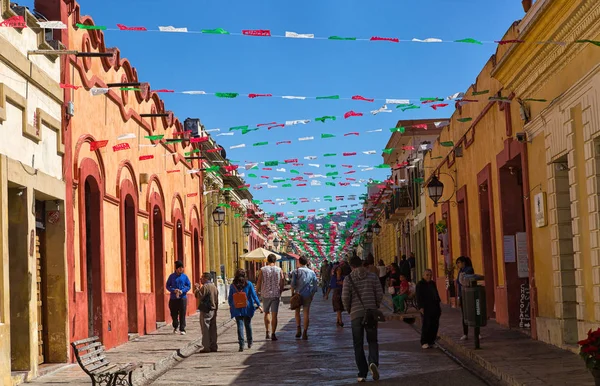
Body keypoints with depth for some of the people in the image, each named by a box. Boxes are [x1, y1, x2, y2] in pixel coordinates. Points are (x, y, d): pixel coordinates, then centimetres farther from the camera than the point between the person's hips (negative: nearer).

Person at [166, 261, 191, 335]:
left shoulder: (185, 276, 2)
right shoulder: (172, 276, 2)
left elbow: (189, 286, 4)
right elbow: (168, 286, 4)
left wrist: (182, 291, -13)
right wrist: (174, 290, -14)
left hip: (183, 297, -1)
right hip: (173, 298, 1)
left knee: (182, 314, -4)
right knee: (174, 314, 7)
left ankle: (182, 329, 1)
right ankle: (175, 327, 30)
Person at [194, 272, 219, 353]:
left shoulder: (205, 287, -13)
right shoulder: (214, 287, 14)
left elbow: (200, 297, -20)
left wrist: (197, 289, -9)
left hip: (206, 311, -8)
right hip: (213, 310, 8)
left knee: (205, 329, -5)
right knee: (213, 329, 10)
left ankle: (206, 347, -6)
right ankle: (214, 346, 12)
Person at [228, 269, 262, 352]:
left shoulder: (232, 285, -4)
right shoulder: (249, 284, -7)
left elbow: (230, 297, 5)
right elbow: (254, 295, -6)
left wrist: (230, 305, 21)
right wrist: (259, 305, 0)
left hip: (237, 309, 0)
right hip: (247, 308, 1)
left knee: (240, 326, 1)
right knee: (248, 325, 16)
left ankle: (241, 345, -7)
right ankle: (250, 343, 27)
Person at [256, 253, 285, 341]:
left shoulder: (262, 270, -2)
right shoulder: (279, 270, 0)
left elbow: (259, 282, -4)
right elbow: (282, 283, 1)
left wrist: (258, 292, 7)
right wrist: (280, 292, 14)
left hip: (265, 294, 0)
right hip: (276, 294, 0)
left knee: (267, 313, 17)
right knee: (274, 315, 2)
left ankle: (267, 333, 11)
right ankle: (273, 334, -3)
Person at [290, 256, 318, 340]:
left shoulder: (296, 271, -2)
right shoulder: (311, 272, 7)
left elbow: (293, 284, -9)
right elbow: (315, 285, 6)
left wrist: (292, 293, 1)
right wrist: (312, 295, 14)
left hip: (299, 294, -2)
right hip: (308, 295, 2)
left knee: (297, 311, 15)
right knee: (306, 313, 3)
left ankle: (298, 329, 5)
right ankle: (305, 332, 0)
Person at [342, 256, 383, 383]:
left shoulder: (349, 279, -2)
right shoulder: (372, 276, 3)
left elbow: (345, 297, -8)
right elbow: (380, 294, -1)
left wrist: (349, 310, 9)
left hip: (356, 314, -1)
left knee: (358, 345, 7)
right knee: (372, 341, 12)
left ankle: (362, 373, 4)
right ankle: (373, 362, -16)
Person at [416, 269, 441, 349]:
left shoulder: (433, 284, 17)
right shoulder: (420, 285, -3)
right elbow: (419, 297, -9)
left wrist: (438, 306, 19)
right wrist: (421, 307, -17)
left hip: (435, 308, 7)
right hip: (426, 308, -7)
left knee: (435, 325, 4)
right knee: (426, 325, -9)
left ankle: (431, 341, 11)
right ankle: (424, 342, -4)